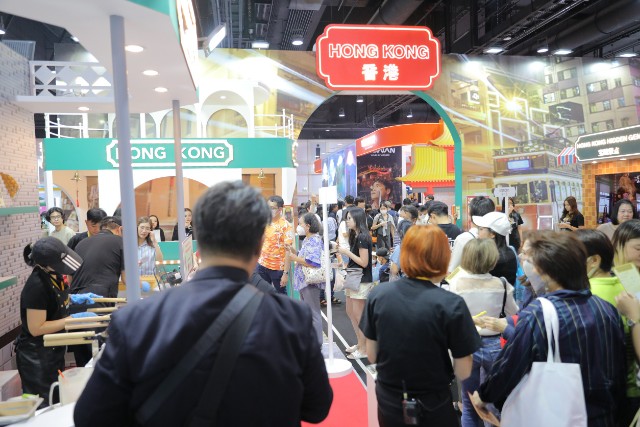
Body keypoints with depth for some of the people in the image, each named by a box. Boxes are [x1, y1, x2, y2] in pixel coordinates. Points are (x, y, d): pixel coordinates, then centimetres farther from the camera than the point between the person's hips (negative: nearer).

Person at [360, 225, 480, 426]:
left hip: (388, 403, 2)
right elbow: (463, 372, -12)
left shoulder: (377, 294, -12)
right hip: (433, 408, -2)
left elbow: (372, 356, -3)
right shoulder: (451, 304, -21)